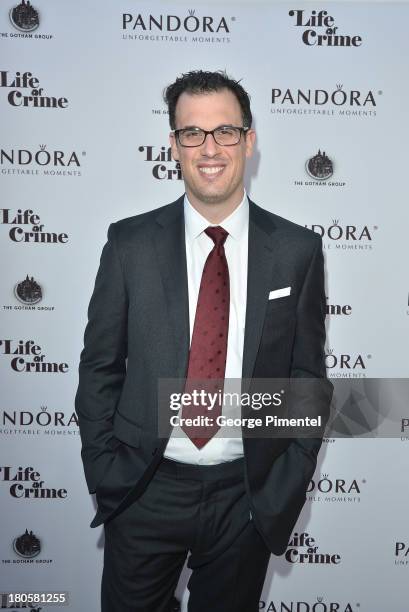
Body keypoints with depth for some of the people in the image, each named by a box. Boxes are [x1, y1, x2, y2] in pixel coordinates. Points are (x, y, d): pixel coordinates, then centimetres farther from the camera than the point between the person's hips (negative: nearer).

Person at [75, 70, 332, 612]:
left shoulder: (297, 250, -5)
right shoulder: (130, 242, -6)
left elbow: (308, 376, 0)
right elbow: (99, 367, 0)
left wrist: (285, 491, -2)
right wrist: (105, 477, -3)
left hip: (248, 496, 1)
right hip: (144, 490, 0)